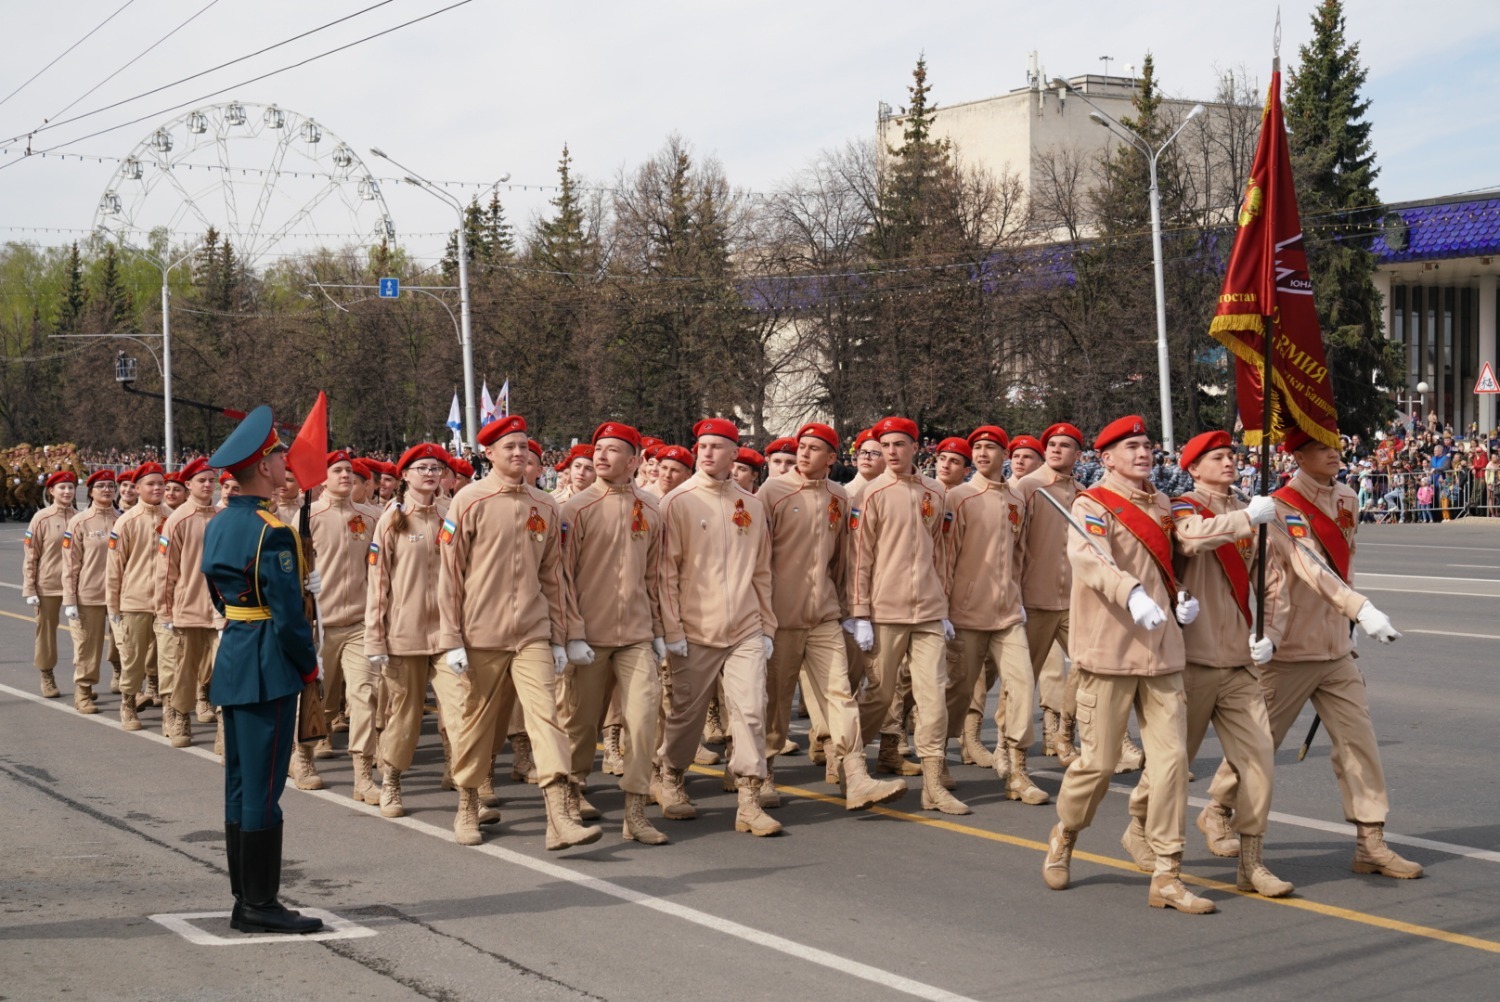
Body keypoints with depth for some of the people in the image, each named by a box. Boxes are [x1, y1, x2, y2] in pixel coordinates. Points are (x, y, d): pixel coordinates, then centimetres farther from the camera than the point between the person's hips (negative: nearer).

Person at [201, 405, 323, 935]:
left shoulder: (217, 525, 11)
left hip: (231, 657, 9)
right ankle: (260, 905, 0)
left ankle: (246, 900, 18)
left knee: (240, 782, 12)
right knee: (263, 786, -5)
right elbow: (288, 611, -18)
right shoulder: (272, 533, -17)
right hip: (268, 668, -9)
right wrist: (309, 665, -6)